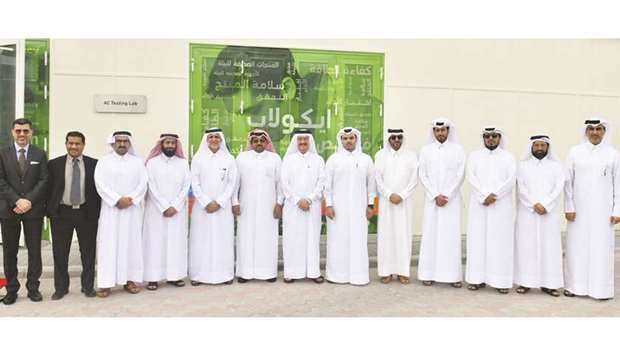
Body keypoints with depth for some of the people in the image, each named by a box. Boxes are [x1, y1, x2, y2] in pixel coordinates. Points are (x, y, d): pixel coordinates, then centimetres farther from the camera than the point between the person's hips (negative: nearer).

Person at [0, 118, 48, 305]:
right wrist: (17, 201, -14)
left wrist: (28, 201, -13)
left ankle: (33, 288, 14)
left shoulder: (40, 154, 5)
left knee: (34, 250, 5)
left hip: (34, 209, 0)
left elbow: (44, 180, -1)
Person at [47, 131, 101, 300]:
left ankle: (88, 286, 20)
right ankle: (61, 287, 22)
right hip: (61, 213, 1)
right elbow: (48, 189, 4)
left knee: (88, 252, 7)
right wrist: (50, 210, -2)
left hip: (87, 213, 0)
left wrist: (98, 211, -3)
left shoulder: (94, 164, 1)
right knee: (60, 253, 8)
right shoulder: (54, 164, 3)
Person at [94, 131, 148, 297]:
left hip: (132, 209, 2)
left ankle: (130, 280, 9)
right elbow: (100, 183, -6)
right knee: (109, 244, -3)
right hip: (110, 209, -2)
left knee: (131, 243, 3)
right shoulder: (104, 161, 5)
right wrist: (117, 200, -15)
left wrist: (130, 199, -13)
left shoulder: (137, 161, 10)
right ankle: (106, 283, 0)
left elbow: (143, 183, 1)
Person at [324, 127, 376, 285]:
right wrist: (328, 205, -5)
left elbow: (371, 183, 9)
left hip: (358, 207, 1)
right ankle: (337, 273, 11)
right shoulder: (333, 159, 2)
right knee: (338, 239, 2)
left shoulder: (366, 159, 6)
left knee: (358, 240, 2)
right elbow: (327, 184, 1)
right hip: (337, 207, -1)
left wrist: (370, 205, 4)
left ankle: (358, 274, 10)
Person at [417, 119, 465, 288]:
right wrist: (435, 196, -8)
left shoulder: (458, 149, 5)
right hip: (431, 200, 1)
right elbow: (423, 176, 2)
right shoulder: (426, 150, 7)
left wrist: (447, 196, -10)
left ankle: (453, 275, 3)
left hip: (452, 200, -1)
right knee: (430, 235, 0)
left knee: (451, 236, -2)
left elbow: (460, 175, -2)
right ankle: (429, 273, 5)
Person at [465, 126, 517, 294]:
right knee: (478, 239, 0)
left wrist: (494, 195, -15)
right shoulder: (474, 156, 10)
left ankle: (501, 280, 3)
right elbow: (471, 178, -2)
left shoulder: (508, 157, 9)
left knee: (501, 241, -2)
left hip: (502, 206, -1)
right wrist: (485, 196, -15)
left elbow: (511, 180, -4)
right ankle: (477, 278, 5)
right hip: (479, 204, 1)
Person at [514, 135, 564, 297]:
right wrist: (534, 205, -15)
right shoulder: (523, 165, 6)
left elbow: (558, 188, -3)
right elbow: (521, 189, -3)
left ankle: (548, 283, 8)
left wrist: (545, 205, -15)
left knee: (549, 246, 1)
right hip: (527, 212, -1)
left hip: (549, 213, 1)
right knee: (526, 245, -1)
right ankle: (525, 281, 5)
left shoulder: (556, 166, 8)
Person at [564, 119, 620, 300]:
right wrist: (569, 207, -4)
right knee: (577, 247, 3)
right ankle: (574, 285, 12)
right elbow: (568, 181, 1)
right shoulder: (575, 152, 2)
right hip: (579, 210, 0)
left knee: (602, 248, 2)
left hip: (603, 210, 0)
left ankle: (602, 288, 11)